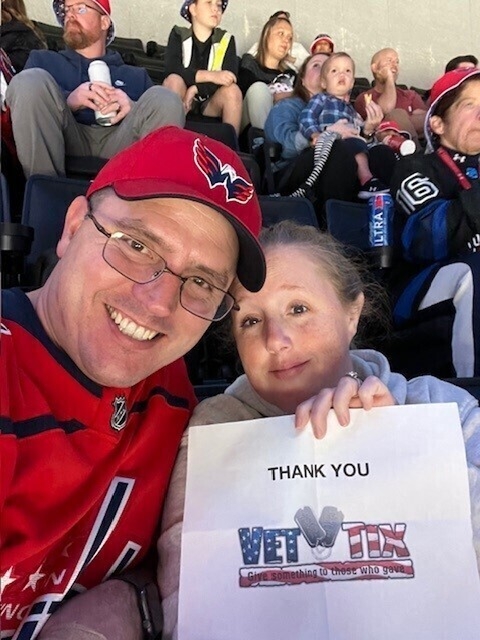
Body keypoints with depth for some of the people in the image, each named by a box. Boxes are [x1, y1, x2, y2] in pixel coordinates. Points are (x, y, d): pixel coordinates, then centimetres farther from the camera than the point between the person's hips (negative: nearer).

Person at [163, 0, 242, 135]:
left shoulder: (226, 39, 3)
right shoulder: (178, 34, 1)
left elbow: (229, 78, -11)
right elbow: (172, 69, -16)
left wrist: (195, 89, -21)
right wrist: (210, 76, -25)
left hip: (211, 103, 1)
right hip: (182, 100, -1)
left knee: (232, 90, -25)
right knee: (173, 79, -28)